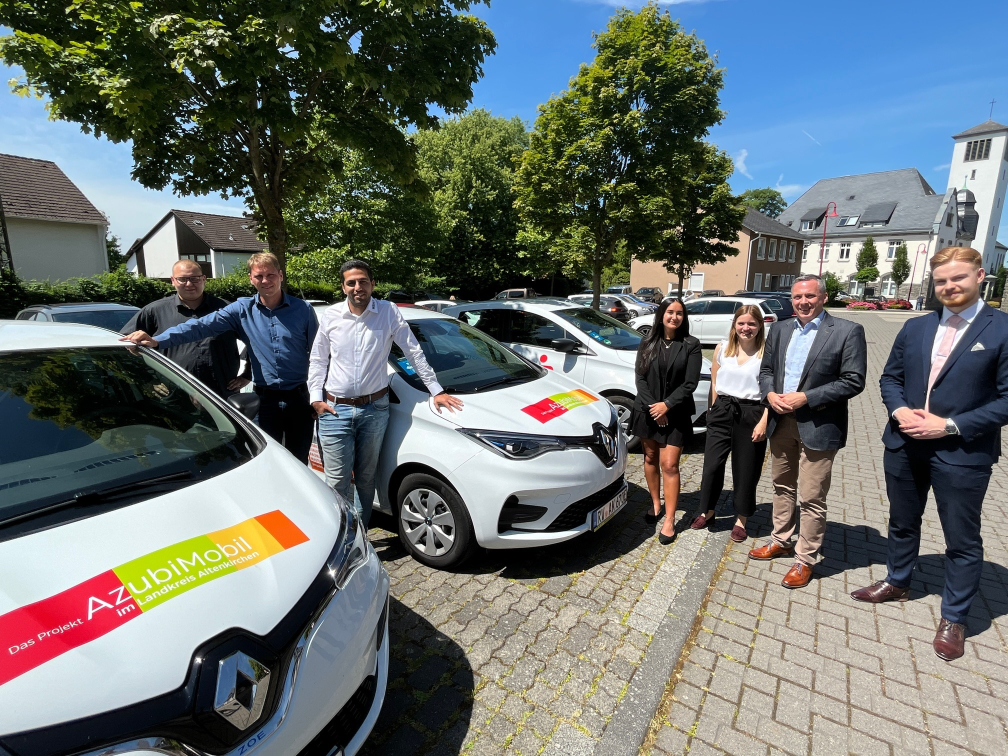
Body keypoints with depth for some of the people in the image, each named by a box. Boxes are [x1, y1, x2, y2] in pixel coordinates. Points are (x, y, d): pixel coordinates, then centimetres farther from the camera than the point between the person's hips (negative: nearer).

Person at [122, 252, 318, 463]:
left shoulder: (303, 309, -2)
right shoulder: (242, 309, 3)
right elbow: (203, 325, -10)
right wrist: (158, 341, -25)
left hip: (299, 399, -1)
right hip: (266, 399, 1)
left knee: (299, 464, 11)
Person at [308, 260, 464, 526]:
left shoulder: (389, 313, -3)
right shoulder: (330, 316, 2)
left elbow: (414, 353, 1)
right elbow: (317, 360, 10)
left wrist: (436, 390, -1)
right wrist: (316, 398, 1)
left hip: (374, 409, 0)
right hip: (335, 410, 1)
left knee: (366, 478, 12)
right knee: (337, 481, 0)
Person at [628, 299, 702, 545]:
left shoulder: (691, 345, -3)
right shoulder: (647, 343, 4)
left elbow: (690, 383, -8)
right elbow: (640, 378, -1)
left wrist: (666, 405, -16)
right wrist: (653, 406, -12)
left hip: (676, 414, -3)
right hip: (647, 410, 3)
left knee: (669, 465, -4)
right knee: (650, 458, 13)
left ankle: (669, 520, 5)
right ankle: (655, 504, 31)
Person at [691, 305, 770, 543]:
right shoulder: (722, 349, 5)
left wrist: (764, 421, -13)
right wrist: (713, 410, 4)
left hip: (751, 414, -2)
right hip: (722, 411, 3)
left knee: (745, 470, 9)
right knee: (712, 465, 4)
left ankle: (741, 520, 26)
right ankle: (707, 512, 24)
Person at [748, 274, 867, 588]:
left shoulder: (848, 331, -8)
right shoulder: (780, 329, 9)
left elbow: (853, 382, -12)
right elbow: (766, 369, 13)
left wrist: (805, 398, -19)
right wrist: (770, 394, -7)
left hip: (818, 426, -5)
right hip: (780, 421, 6)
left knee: (811, 498, 3)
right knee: (783, 487, 19)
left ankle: (805, 559, 19)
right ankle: (781, 540, 36)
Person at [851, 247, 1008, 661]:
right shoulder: (914, 328, 6)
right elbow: (890, 377, 11)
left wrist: (951, 426, -19)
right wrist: (899, 410, -8)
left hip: (962, 453, -4)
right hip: (904, 446, 4)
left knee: (962, 540, 11)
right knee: (902, 523, 21)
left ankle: (954, 618, 29)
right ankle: (897, 582, 42)